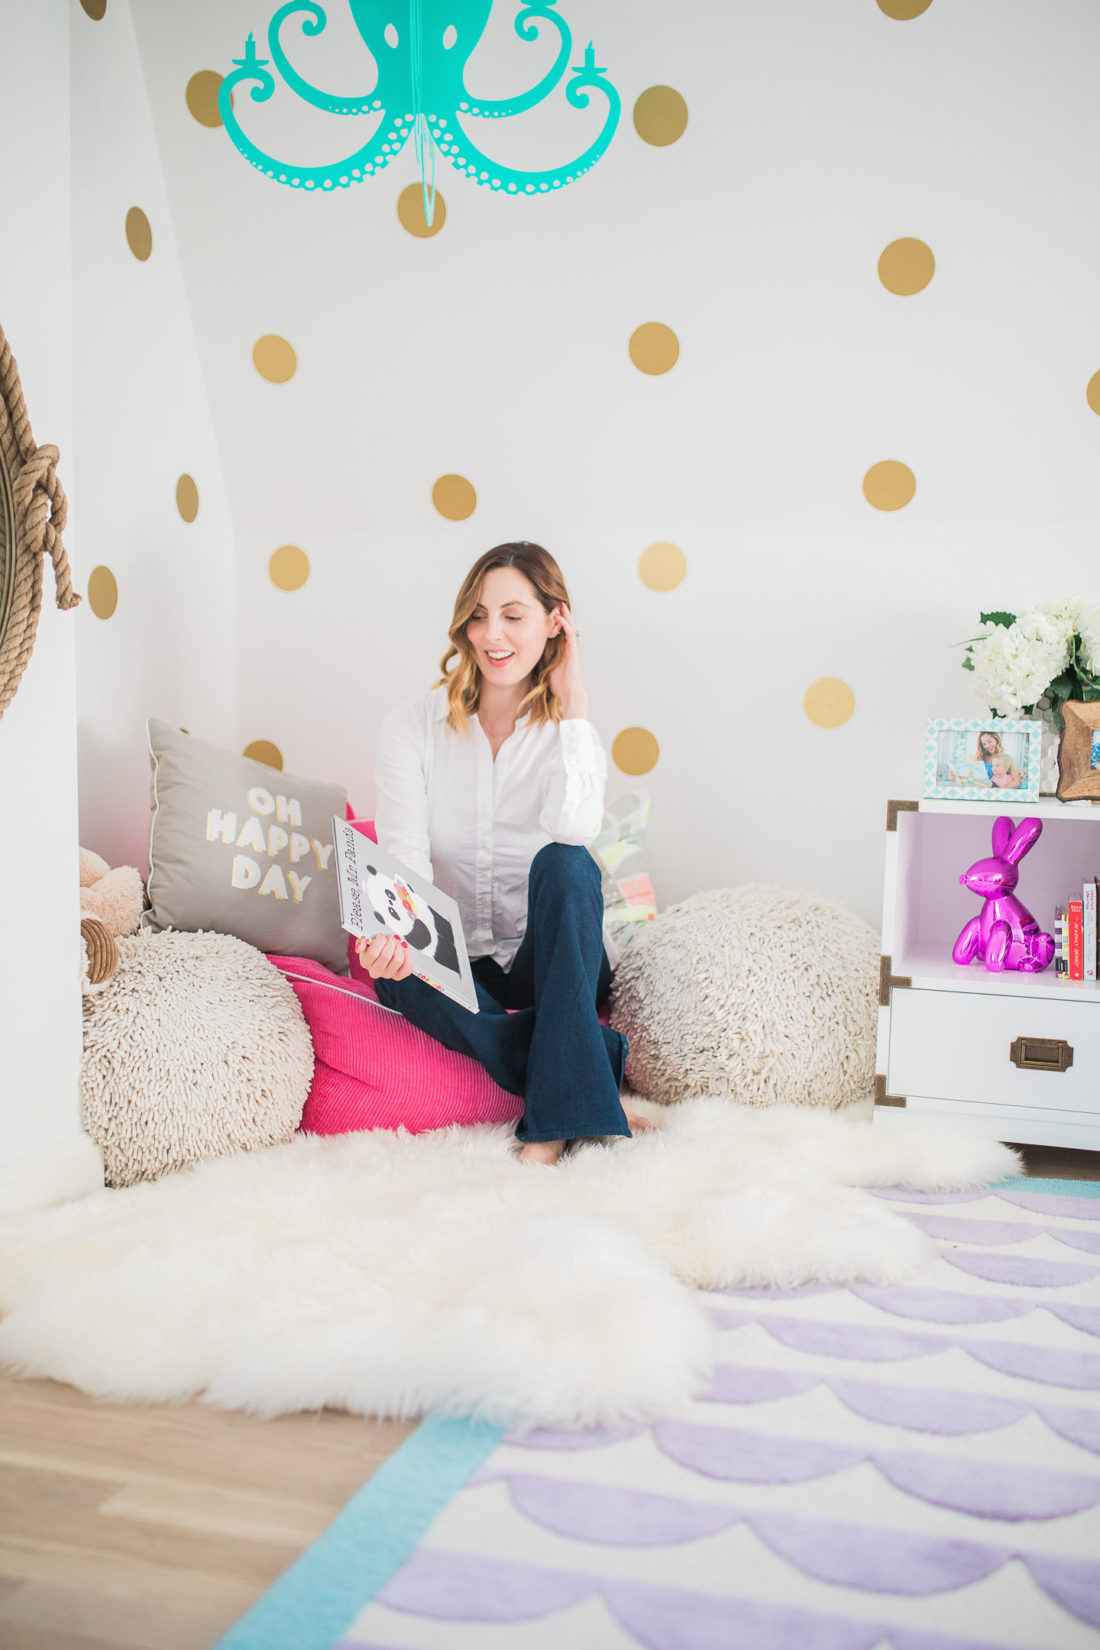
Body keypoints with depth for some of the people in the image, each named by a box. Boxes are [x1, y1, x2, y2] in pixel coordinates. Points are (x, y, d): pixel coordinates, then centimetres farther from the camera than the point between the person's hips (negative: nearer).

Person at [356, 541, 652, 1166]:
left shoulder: (572, 728, 0)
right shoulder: (413, 727, 0)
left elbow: (575, 830, -23)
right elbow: (405, 856, -14)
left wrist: (573, 706, -17)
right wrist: (391, 934, -36)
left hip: (555, 962, 0)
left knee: (563, 863, -31)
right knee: (402, 977, -33)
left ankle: (555, 1120, -35)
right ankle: (588, 1079, -27)